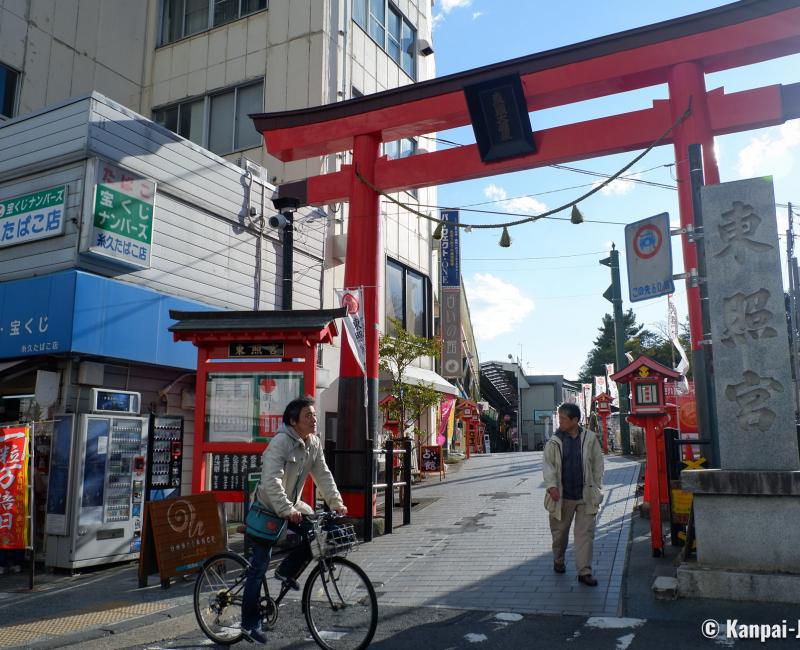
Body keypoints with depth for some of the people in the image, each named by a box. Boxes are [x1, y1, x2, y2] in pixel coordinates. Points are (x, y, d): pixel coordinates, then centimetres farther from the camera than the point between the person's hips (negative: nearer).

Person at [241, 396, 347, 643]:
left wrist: (336, 502, -12)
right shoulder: (281, 442, -26)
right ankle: (250, 623, 10)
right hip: (267, 509, -7)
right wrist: (286, 510, -43)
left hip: (292, 506, 7)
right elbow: (271, 481, -35)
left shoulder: (314, 443, -3)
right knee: (260, 566, -2)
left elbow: (323, 475, -1)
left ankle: (287, 572, 12)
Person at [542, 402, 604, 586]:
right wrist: (551, 485, -18)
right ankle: (558, 561, 36)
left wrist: (597, 489, 4)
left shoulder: (590, 438, -2)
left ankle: (584, 571, 8)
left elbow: (598, 464, 5)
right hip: (562, 495, 1)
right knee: (559, 532, 14)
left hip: (585, 495, 0)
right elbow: (548, 465, -3)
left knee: (585, 533, 1)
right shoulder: (555, 441, -3)